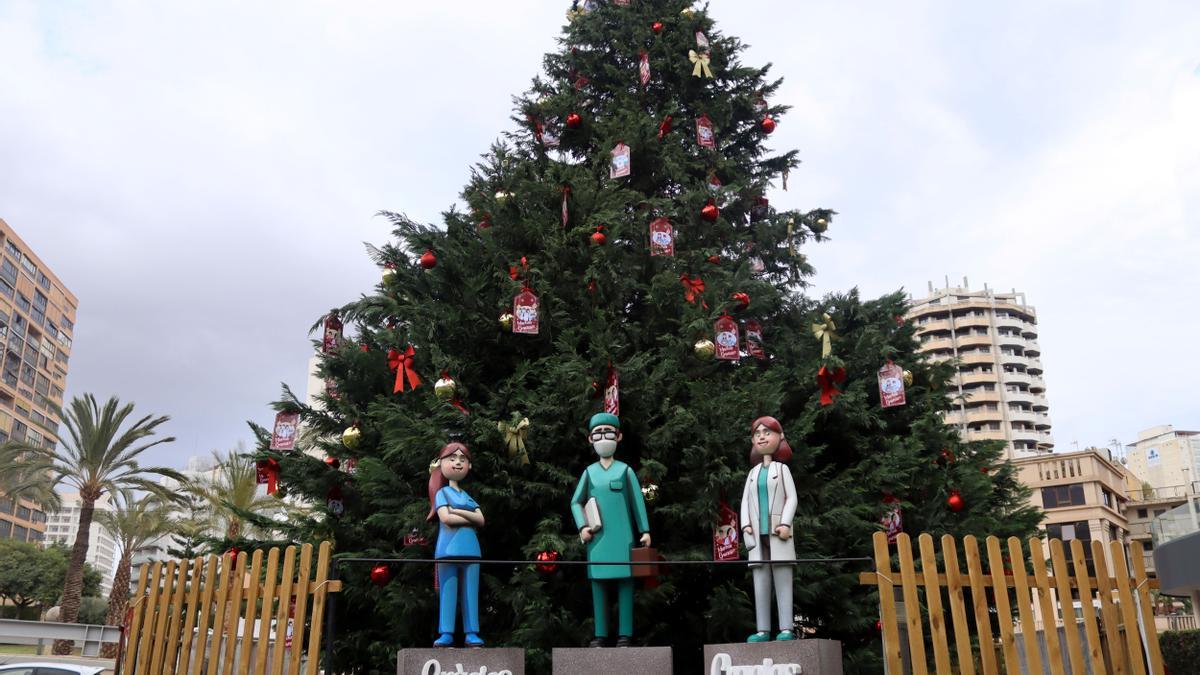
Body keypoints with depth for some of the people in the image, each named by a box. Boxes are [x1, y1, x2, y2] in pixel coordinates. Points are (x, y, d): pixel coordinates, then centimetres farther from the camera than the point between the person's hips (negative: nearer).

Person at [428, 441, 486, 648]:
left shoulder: (467, 496, 20)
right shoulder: (442, 492, 4)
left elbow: (481, 520, 6)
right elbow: (446, 518, -13)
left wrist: (458, 511, -5)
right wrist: (470, 518, -3)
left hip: (470, 549, 5)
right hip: (449, 549, -5)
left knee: (470, 592, 3)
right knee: (448, 592, -4)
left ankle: (471, 634, 4)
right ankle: (446, 634, -1)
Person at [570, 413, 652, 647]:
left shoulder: (625, 470, 5)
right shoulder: (589, 472, 10)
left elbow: (638, 502, 5)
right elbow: (576, 502, 14)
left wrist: (645, 531, 0)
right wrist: (582, 526, 0)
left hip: (621, 536, -2)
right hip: (597, 537, 2)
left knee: (624, 583, -2)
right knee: (598, 584, 3)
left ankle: (624, 634, 2)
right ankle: (600, 634, 8)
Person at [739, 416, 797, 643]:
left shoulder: (781, 469, 8)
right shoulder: (753, 473, 18)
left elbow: (791, 498, 0)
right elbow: (745, 501, 13)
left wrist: (786, 524, -12)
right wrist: (746, 525, -2)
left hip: (777, 534, -4)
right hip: (758, 534, 4)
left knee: (782, 581, -6)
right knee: (760, 582, 0)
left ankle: (786, 628, -8)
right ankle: (763, 630, -1)